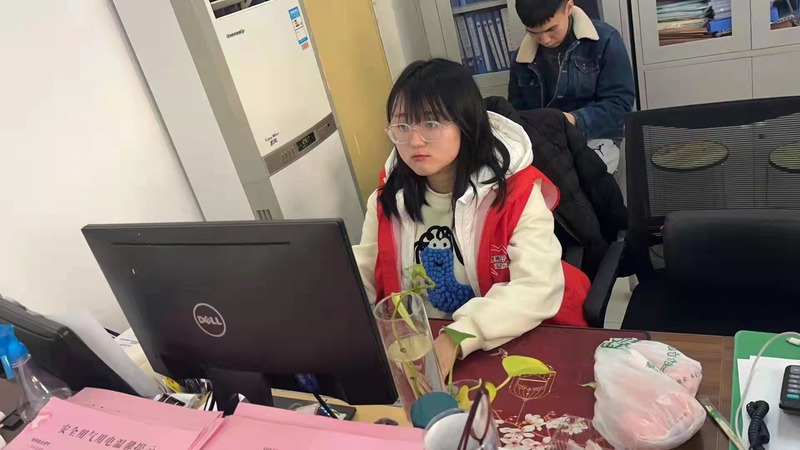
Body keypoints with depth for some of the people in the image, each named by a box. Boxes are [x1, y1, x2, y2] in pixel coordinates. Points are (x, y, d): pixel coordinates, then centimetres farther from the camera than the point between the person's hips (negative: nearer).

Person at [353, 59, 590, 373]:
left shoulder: (516, 192, -13)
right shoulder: (388, 198, 2)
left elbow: (539, 287, -24)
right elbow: (363, 273, 5)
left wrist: (457, 339, -37)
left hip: (512, 344, -3)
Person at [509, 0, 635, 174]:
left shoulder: (604, 40, -8)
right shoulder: (523, 56, 3)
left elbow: (619, 102, -9)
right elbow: (517, 108, 13)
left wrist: (575, 120, -26)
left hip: (594, 137, -2)